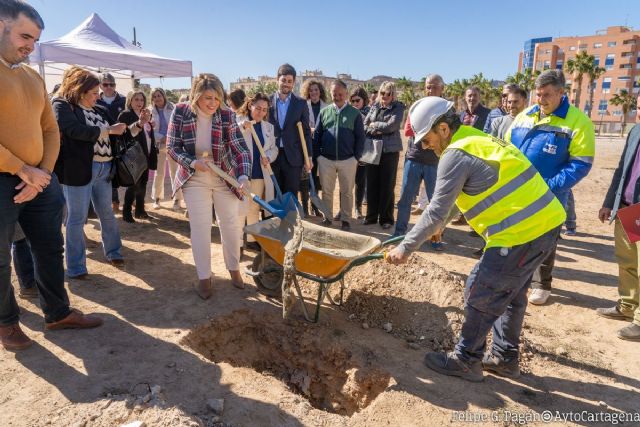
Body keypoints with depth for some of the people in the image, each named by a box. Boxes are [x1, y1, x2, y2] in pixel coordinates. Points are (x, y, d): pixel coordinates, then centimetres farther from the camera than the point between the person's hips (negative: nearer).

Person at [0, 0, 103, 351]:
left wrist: (43, 172, -3)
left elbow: (50, 130, 11)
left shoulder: (34, 78, 12)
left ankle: (58, 313, 29)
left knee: (50, 250, 13)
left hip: (40, 180, 6)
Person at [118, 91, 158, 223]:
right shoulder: (125, 115, -10)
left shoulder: (145, 115, 15)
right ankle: (126, 212, 1)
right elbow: (127, 133, -30)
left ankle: (140, 210, 21)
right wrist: (140, 123, -48)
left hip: (145, 155, 8)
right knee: (134, 184, -7)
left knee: (143, 183, 12)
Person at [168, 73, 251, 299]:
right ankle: (204, 277, 14)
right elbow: (172, 147, -7)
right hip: (195, 178, 0)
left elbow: (240, 149, -18)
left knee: (232, 224, 7)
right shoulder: (180, 112, -13)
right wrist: (191, 162, -24)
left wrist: (244, 175, -34)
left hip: (225, 177, 1)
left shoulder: (227, 116, -14)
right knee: (200, 227, 0)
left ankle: (234, 269, 29)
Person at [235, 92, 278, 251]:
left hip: (260, 174, 5)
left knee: (254, 208, 14)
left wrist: (268, 157, -5)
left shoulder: (268, 127, 12)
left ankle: (252, 239, 26)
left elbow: (274, 148, 15)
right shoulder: (237, 121, -2)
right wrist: (242, 127, -25)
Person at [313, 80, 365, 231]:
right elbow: (316, 135, 9)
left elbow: (360, 137, 2)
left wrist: (356, 157, -3)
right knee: (326, 191, 10)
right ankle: (327, 217, 23)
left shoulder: (354, 113, 1)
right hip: (326, 160, 2)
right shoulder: (324, 112, 7)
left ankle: (346, 220, 17)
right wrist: (317, 155, 3)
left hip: (348, 160, -2)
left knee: (347, 192, 6)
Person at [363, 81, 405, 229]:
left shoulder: (398, 108, -1)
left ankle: (386, 218, 11)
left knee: (387, 186, 1)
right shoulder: (374, 107, 11)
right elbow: (365, 125, 7)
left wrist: (374, 125, -3)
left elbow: (391, 125, -13)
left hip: (390, 151, -4)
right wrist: (379, 130, -8)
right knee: (372, 184, 7)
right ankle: (371, 215, 19)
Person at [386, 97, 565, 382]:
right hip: (545, 222, 10)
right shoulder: (477, 138, 15)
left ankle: (466, 361, 17)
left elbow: (437, 212, -16)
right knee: (511, 293, 21)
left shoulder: (456, 154, -15)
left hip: (521, 231, -10)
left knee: (480, 294, 2)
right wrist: (437, 227, 28)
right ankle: (505, 358, 35)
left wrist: (405, 248, -8)